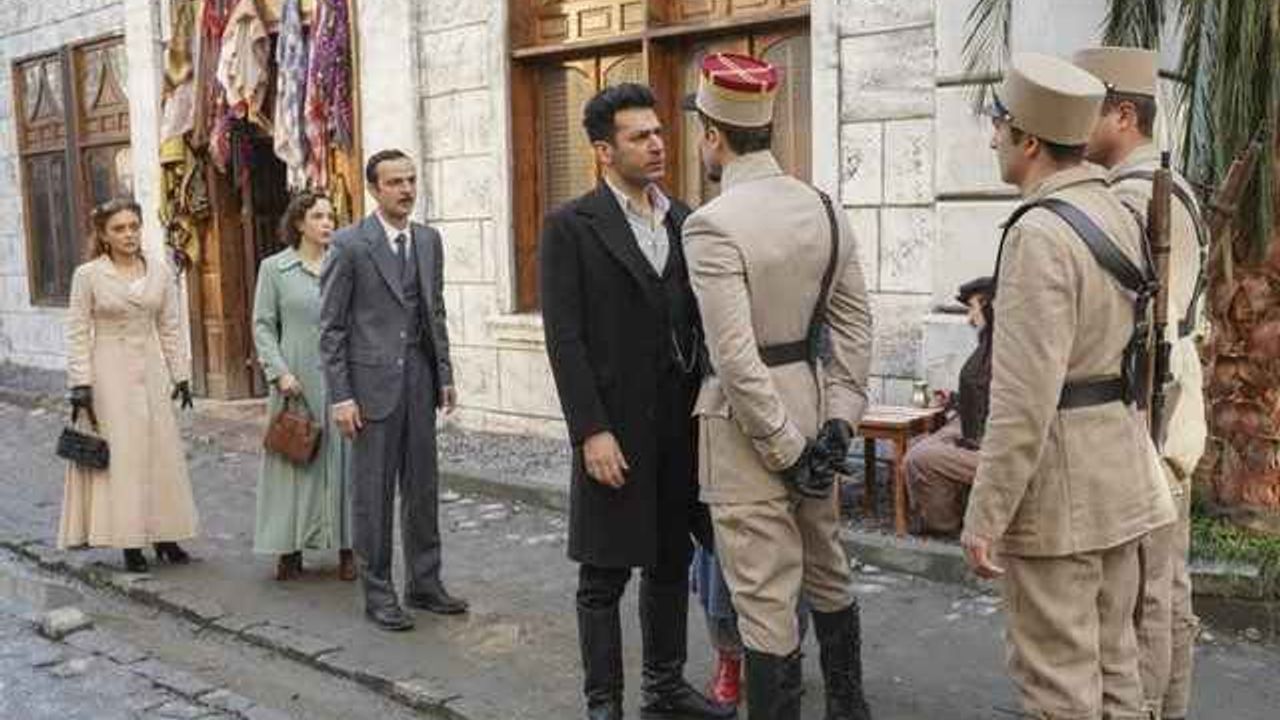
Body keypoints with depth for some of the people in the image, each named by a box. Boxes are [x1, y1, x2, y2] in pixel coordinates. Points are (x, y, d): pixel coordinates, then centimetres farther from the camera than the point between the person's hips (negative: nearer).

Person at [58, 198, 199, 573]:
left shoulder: (161, 270, 4)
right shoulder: (87, 275, -4)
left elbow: (170, 327, 8)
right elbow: (77, 333, -4)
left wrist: (180, 374, 6)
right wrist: (80, 383, -11)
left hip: (151, 370, 3)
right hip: (109, 373, -3)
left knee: (161, 451, 7)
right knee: (119, 454, 1)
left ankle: (164, 534, 18)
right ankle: (129, 541, 10)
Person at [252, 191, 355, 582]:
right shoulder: (274, 267, 2)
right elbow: (263, 325, 1)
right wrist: (279, 372, -10)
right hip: (296, 381, -2)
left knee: (344, 458, 5)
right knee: (295, 460, 4)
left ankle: (347, 548, 13)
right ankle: (290, 550, 13)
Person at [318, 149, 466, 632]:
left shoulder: (429, 240, 9)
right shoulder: (349, 244, -7)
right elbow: (331, 326, -7)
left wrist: (445, 374, 10)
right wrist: (340, 396, -11)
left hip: (419, 380, 5)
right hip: (372, 382, -5)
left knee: (422, 487, 11)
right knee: (373, 492, 3)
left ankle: (424, 583, 23)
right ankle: (377, 592, 15)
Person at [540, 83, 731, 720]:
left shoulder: (684, 221, 10)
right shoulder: (570, 226, -6)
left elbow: (700, 321, 11)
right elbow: (564, 338, -11)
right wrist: (592, 431, -16)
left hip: (680, 425, 6)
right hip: (615, 429, -5)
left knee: (671, 564, 16)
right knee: (604, 576, 5)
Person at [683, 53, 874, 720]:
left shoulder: (711, 225, -17)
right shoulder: (824, 208, 5)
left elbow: (736, 359, -21)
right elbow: (855, 325, 5)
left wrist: (787, 451, -13)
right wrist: (837, 425, 4)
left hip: (751, 419, -8)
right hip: (810, 400, 8)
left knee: (765, 599, 3)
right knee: (828, 574, 22)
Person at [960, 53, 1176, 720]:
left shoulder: (1039, 234, -20)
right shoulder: (1118, 216, 9)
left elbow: (1024, 398, -23)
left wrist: (984, 516, -18)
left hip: (1057, 475, -9)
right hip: (1118, 459, 9)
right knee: (1110, 658, 18)